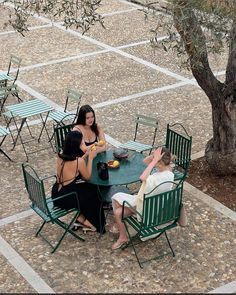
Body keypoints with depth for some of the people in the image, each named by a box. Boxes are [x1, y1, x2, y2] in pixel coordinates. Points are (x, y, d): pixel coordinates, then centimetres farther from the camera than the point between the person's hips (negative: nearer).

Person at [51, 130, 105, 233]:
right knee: (93, 192, 20)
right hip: (66, 200, -7)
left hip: (56, 195, 7)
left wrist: (86, 154, 11)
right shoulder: (79, 161, -21)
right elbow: (87, 177, -4)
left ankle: (81, 218, 28)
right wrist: (90, 157, -1)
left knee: (88, 188, 27)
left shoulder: (60, 156, -3)